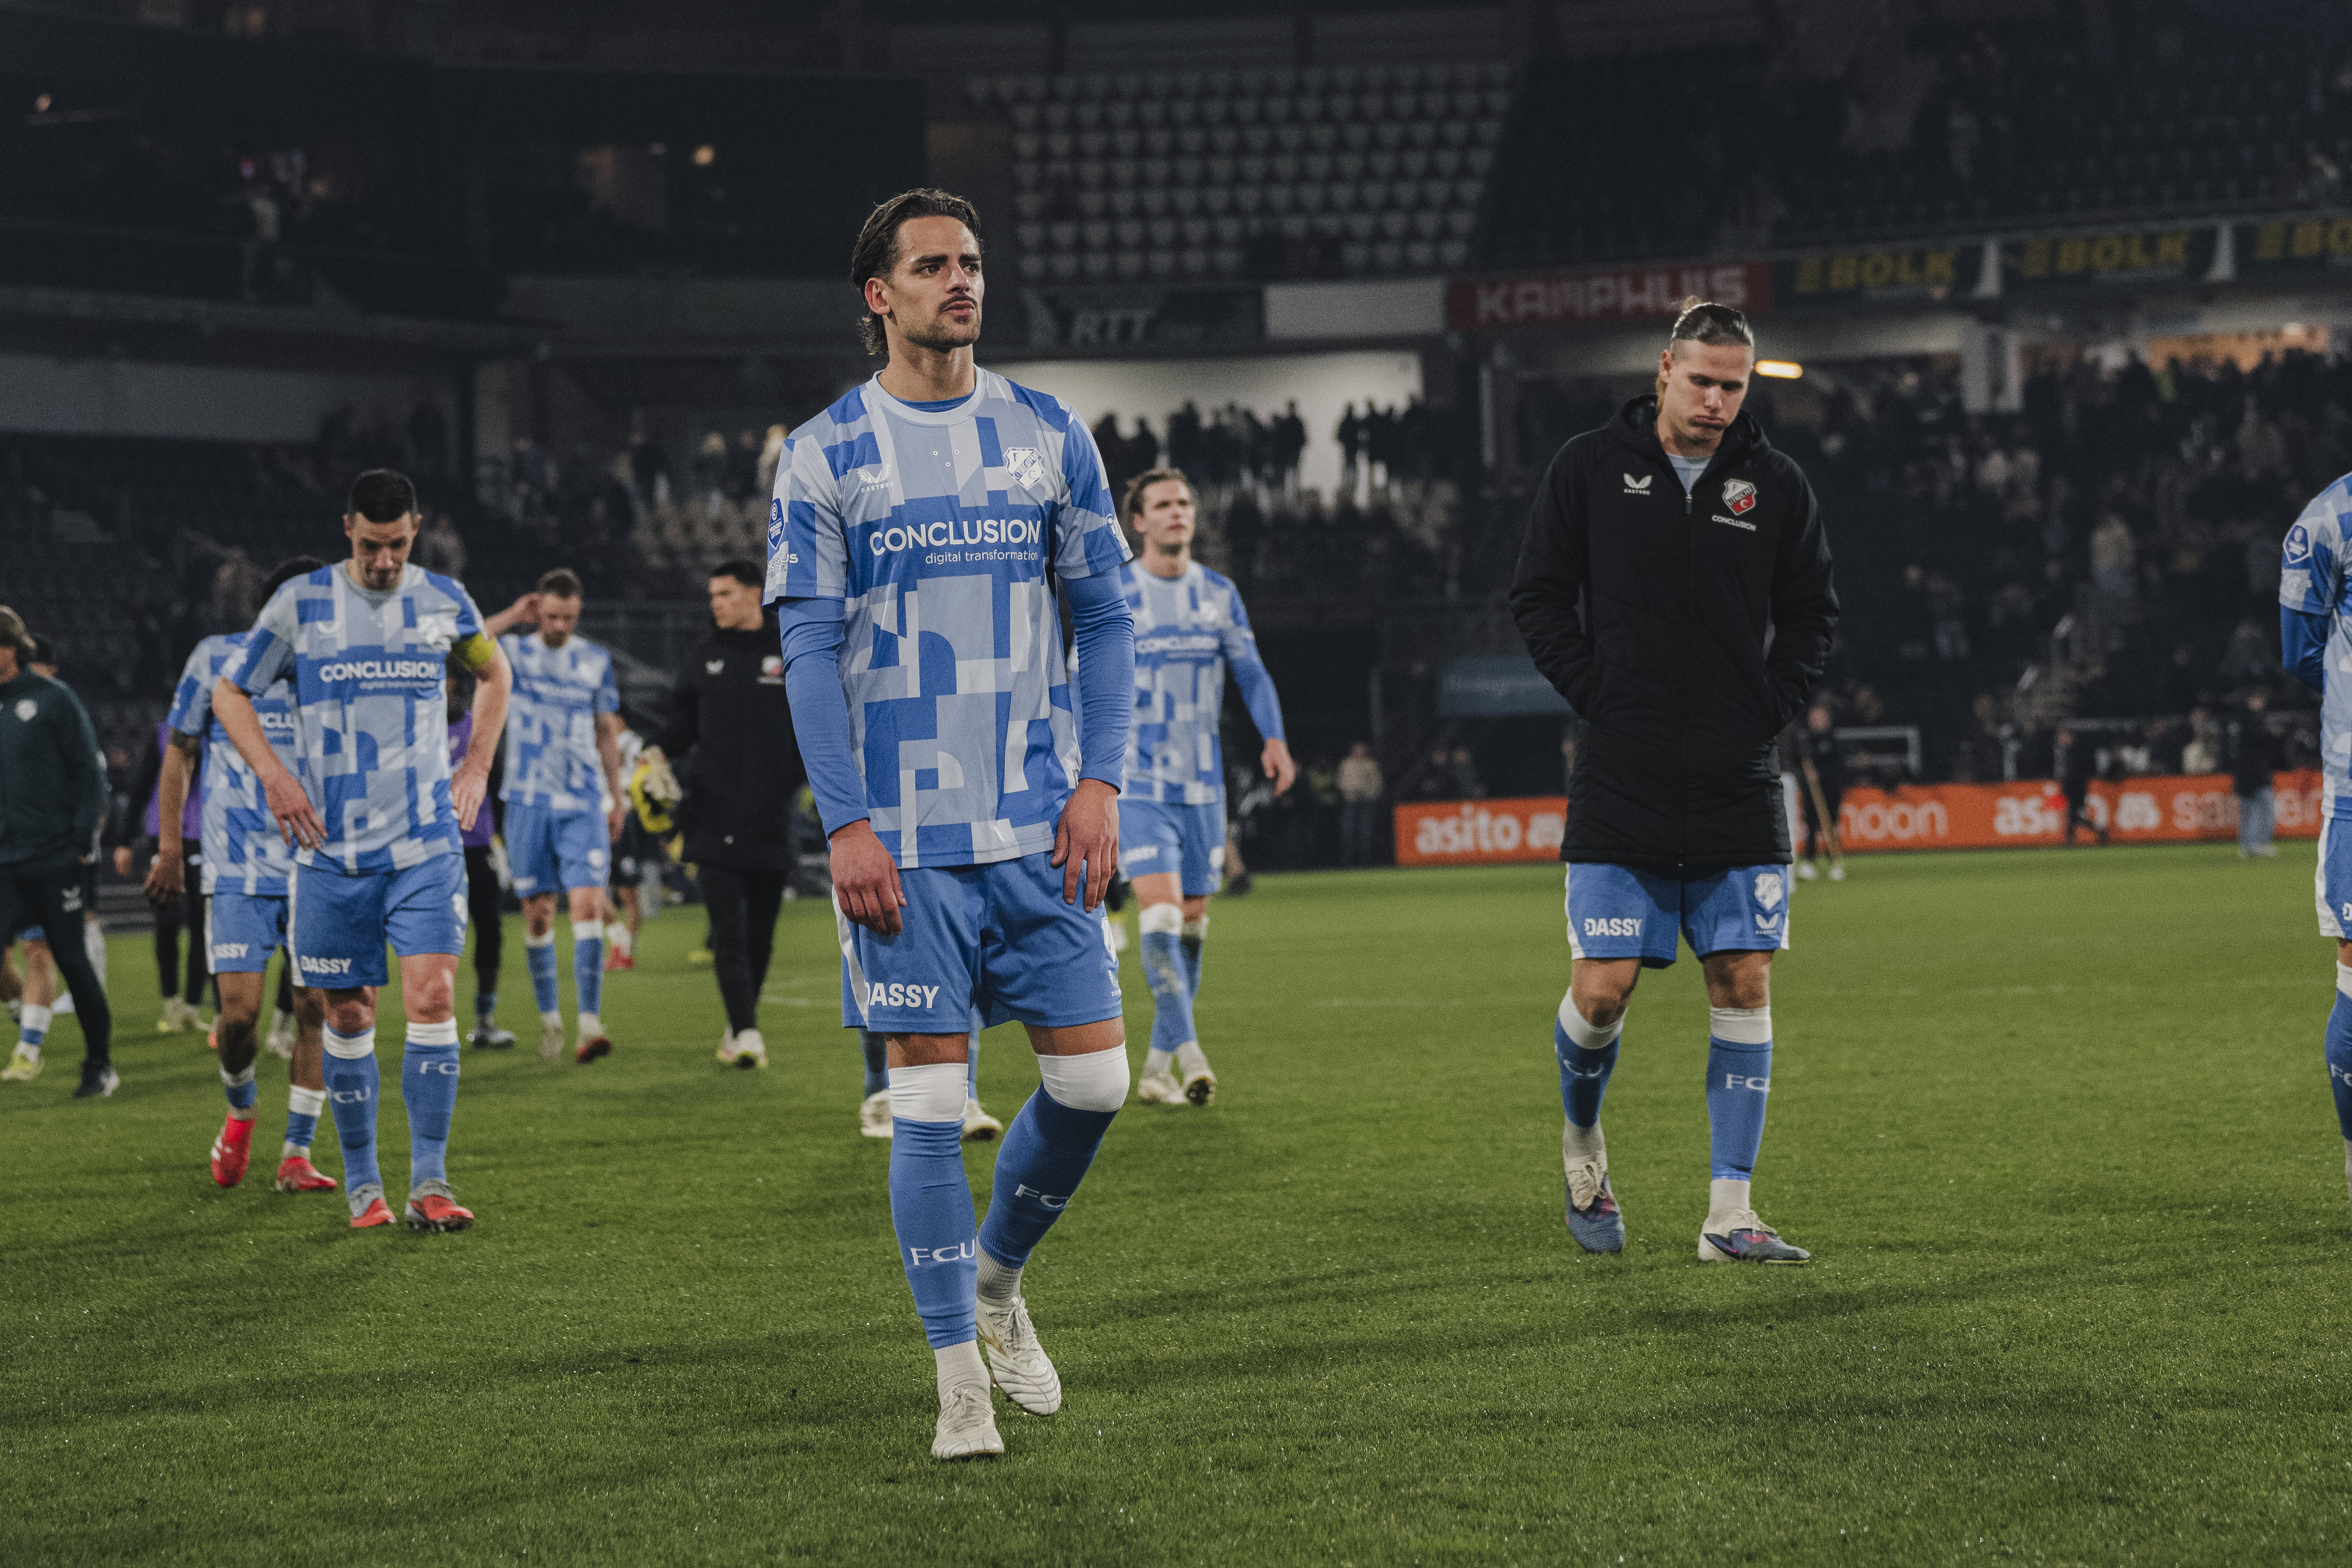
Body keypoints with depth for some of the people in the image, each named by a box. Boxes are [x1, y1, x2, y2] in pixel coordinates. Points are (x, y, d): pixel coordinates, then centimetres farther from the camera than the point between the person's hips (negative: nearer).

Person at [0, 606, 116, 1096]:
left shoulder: (52, 700, -3)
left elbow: (89, 770, -3)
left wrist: (83, 839, -10)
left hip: (55, 859, -4)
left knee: (71, 961, 3)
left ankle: (101, 1065, 15)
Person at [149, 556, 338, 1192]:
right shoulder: (217, 658, 1)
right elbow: (180, 751, 11)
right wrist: (168, 846, 8)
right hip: (237, 870, -1)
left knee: (317, 1007, -6)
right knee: (240, 1009, -9)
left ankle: (296, 1153, 5)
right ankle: (240, 1112, 22)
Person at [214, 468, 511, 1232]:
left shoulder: (444, 601, 5)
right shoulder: (300, 603, 0)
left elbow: (493, 674, 25)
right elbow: (229, 694, 9)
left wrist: (477, 766, 14)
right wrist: (275, 776, -4)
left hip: (428, 846, 0)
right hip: (332, 850, 0)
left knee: (432, 997, -14)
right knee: (349, 1016, 4)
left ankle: (429, 1183, -11)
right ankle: (361, 1183, 17)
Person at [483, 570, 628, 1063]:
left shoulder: (596, 660, 10)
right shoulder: (515, 652, 4)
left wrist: (617, 795, 15)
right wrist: (513, 616, -11)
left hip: (584, 804, 0)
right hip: (529, 801, 0)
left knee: (588, 904, -13)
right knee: (538, 912, 3)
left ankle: (589, 1023, -16)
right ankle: (550, 1019, 16)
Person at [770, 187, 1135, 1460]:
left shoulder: (1050, 437, 7)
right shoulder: (825, 456, 0)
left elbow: (1104, 620, 9)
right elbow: (810, 652, -2)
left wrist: (1099, 783, -2)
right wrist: (846, 824, -10)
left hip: (1040, 827, 3)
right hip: (904, 837, -3)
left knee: (1093, 1077, 0)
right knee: (929, 1099, -2)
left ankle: (998, 1275, 27)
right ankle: (960, 1375, 8)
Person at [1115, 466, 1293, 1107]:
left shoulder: (1219, 593, 8)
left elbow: (1251, 673, 10)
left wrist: (1274, 739, -8)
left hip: (1202, 782, 4)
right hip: (1137, 781, -4)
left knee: (1191, 921, 6)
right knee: (1159, 909, -18)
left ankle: (1157, 1066, 14)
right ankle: (1188, 1055, -22)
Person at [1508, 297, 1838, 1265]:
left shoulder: (1776, 485, 4)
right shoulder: (1590, 468, 0)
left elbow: (1812, 613, 13)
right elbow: (1538, 595, 4)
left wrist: (1769, 708, 0)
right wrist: (1599, 697, -5)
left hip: (1740, 786, 2)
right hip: (1621, 784, -2)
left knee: (1744, 986, -2)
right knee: (1603, 986, -6)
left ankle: (1729, 1215, 3)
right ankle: (1582, 1139, 25)